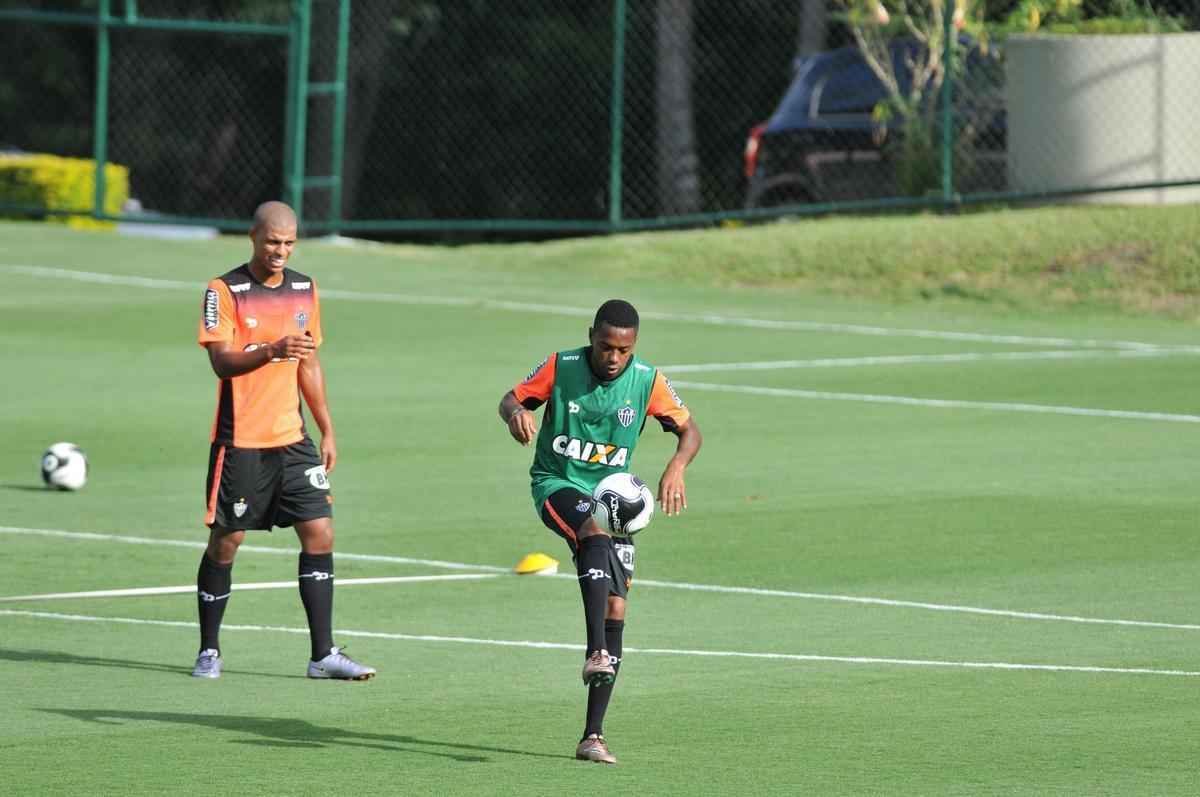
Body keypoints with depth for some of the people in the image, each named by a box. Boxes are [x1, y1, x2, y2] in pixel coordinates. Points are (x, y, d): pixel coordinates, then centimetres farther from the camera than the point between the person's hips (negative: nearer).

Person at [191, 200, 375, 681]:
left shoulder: (304, 290, 10)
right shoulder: (224, 291, -8)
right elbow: (221, 361, -18)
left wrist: (327, 429, 17)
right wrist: (272, 350, -35)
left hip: (292, 438, 5)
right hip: (240, 440, -5)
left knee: (319, 533, -3)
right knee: (225, 541, 1)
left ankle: (323, 654, 0)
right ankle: (209, 651, 15)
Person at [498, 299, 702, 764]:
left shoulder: (647, 381, -5)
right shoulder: (561, 368, -9)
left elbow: (689, 430, 3)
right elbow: (512, 399, 1)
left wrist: (676, 468, -18)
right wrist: (516, 414, -24)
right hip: (557, 484, -3)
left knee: (616, 612, -5)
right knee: (595, 536, -37)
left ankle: (593, 735, -2)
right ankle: (596, 652, -45)